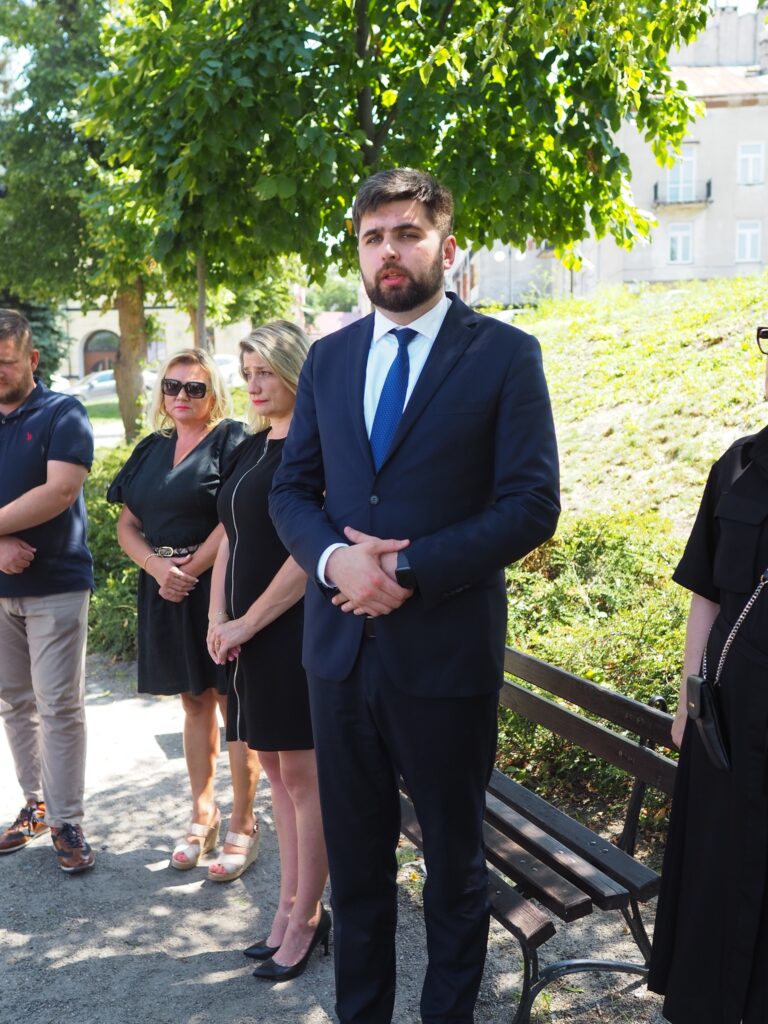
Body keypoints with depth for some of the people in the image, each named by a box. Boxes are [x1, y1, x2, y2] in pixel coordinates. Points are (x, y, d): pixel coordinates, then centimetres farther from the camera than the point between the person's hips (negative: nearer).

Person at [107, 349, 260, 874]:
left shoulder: (232, 441, -5)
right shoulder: (151, 450, 14)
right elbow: (127, 524, 9)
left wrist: (191, 569, -13)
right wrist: (158, 566, -9)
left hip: (218, 585, -6)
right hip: (165, 589, 6)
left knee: (231, 703, 0)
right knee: (195, 702, 14)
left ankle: (244, 821, 11)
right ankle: (203, 813, 25)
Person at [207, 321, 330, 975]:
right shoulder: (252, 446, 13)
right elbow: (230, 538, 15)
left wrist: (249, 622, -15)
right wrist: (218, 618, 3)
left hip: (294, 628, -8)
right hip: (245, 633, 8)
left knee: (303, 777, 2)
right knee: (277, 772, 14)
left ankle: (305, 921, 14)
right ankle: (291, 908, 26)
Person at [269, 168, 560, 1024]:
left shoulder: (505, 355, -5)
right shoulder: (329, 358, 9)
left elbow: (531, 505, -11)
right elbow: (291, 489, 10)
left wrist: (409, 569, -18)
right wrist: (333, 559, -11)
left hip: (445, 652, -4)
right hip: (340, 643, 4)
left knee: (453, 855, 15)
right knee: (354, 854, 17)